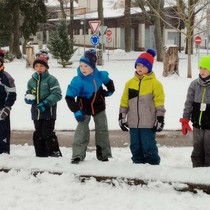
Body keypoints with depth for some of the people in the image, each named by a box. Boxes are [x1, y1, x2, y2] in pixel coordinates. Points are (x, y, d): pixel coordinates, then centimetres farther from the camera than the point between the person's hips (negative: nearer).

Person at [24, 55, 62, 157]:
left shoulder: (51, 79, -6)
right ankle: (41, 155, 19)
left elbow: (57, 94, -12)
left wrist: (46, 103, -21)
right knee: (38, 135, 10)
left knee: (48, 134, -10)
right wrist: (28, 98, -4)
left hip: (48, 112, -6)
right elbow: (28, 93, 22)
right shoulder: (31, 81, 13)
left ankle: (55, 153, -4)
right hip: (36, 113, 6)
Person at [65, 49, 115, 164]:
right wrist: (76, 111, -31)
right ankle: (78, 155, -4)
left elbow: (109, 81, 11)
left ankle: (103, 154, 25)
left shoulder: (99, 75, -14)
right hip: (84, 109, -4)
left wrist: (109, 91, 5)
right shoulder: (77, 81, -27)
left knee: (102, 130, 12)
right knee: (82, 131, -9)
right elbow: (69, 97, -28)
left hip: (99, 107, 4)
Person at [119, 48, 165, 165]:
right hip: (133, 123, 5)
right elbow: (124, 101, 14)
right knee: (135, 146, 11)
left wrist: (160, 119, -7)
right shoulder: (130, 83, 9)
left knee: (148, 147, -2)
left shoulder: (154, 83, -3)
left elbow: (159, 103, -3)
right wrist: (121, 117, 11)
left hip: (148, 123, -5)